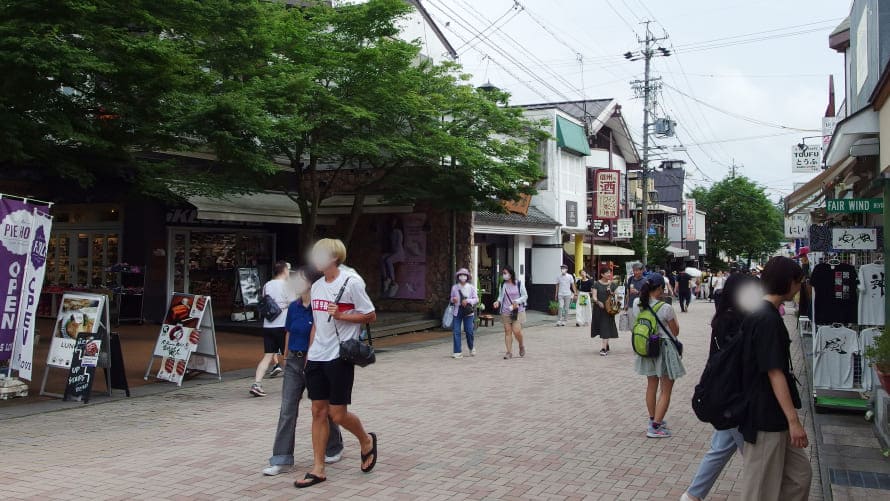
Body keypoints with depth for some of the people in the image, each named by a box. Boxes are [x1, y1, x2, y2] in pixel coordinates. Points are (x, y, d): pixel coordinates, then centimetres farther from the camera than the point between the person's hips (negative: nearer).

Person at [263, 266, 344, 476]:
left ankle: (334, 448, 33)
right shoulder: (294, 307, 5)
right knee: (287, 410, 0)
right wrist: (286, 359, 16)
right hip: (294, 362, 6)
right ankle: (282, 460, 3)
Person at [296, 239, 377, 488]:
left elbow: (370, 316, -6)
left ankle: (367, 441, 26)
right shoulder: (316, 286, 12)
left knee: (338, 414, -3)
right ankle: (317, 469, 12)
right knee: (318, 412, 6)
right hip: (316, 358, 6)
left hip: (340, 357, -6)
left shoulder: (352, 282, -9)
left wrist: (340, 316, -17)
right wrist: (309, 354, 16)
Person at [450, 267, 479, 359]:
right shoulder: (454, 287, 7)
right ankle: (457, 352, -1)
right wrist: (453, 300, -6)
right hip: (457, 311, 1)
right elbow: (452, 298, 17)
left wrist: (468, 301, -14)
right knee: (456, 331, -5)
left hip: (468, 312, -1)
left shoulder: (471, 287, 3)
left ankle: (471, 348, 27)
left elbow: (476, 299, 3)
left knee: (469, 331, -1)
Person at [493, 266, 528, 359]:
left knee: (516, 331, -11)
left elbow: (525, 296, 3)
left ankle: (521, 346, 19)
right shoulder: (503, 285, 7)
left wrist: (517, 301, -13)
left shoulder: (519, 283, -1)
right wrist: (498, 301, -5)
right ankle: (509, 352, 7)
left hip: (518, 311, -3)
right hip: (506, 312, 3)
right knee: (507, 331, 1)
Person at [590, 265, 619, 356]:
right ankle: (606, 346, 29)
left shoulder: (611, 284, 5)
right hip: (598, 308, 0)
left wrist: (611, 292, -11)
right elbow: (594, 296, -7)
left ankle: (604, 348, -13)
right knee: (600, 327, 10)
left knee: (606, 328, -9)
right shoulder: (597, 284, -1)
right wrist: (598, 302, -27)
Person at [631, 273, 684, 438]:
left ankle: (653, 420, 33)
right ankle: (655, 427, 3)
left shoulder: (637, 304, -7)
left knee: (651, 386, 21)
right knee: (666, 391, 5)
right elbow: (675, 332, -9)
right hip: (664, 349, -6)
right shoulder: (665, 308, -22)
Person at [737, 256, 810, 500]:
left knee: (800, 473, 16)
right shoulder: (767, 319, -21)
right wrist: (793, 420, -21)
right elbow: (775, 373, -23)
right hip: (766, 417, -10)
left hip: (773, 416, 10)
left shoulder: (760, 313, 10)